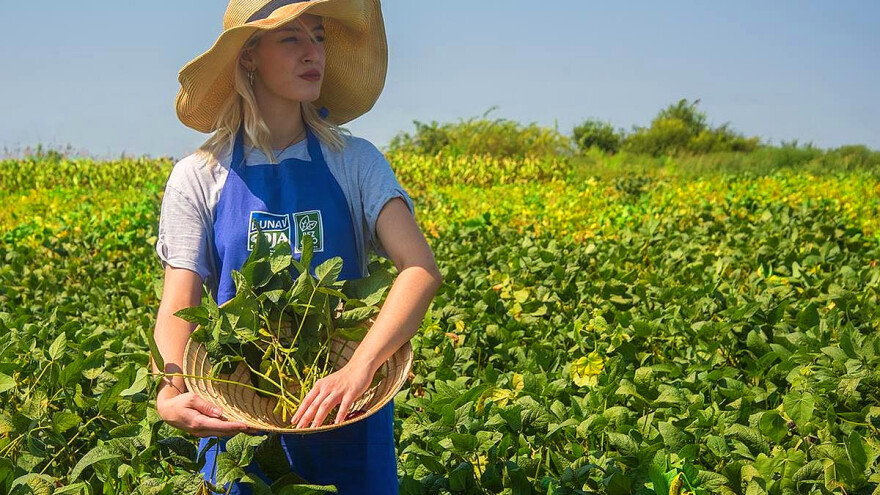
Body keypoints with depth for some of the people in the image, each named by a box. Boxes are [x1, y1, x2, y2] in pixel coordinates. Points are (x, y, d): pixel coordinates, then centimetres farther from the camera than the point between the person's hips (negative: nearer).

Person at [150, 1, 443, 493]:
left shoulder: (356, 161, -2)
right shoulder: (198, 177, -3)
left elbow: (422, 269, -15)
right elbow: (178, 305, -8)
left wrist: (359, 367, -31)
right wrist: (172, 393, -29)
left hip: (348, 413, 1)